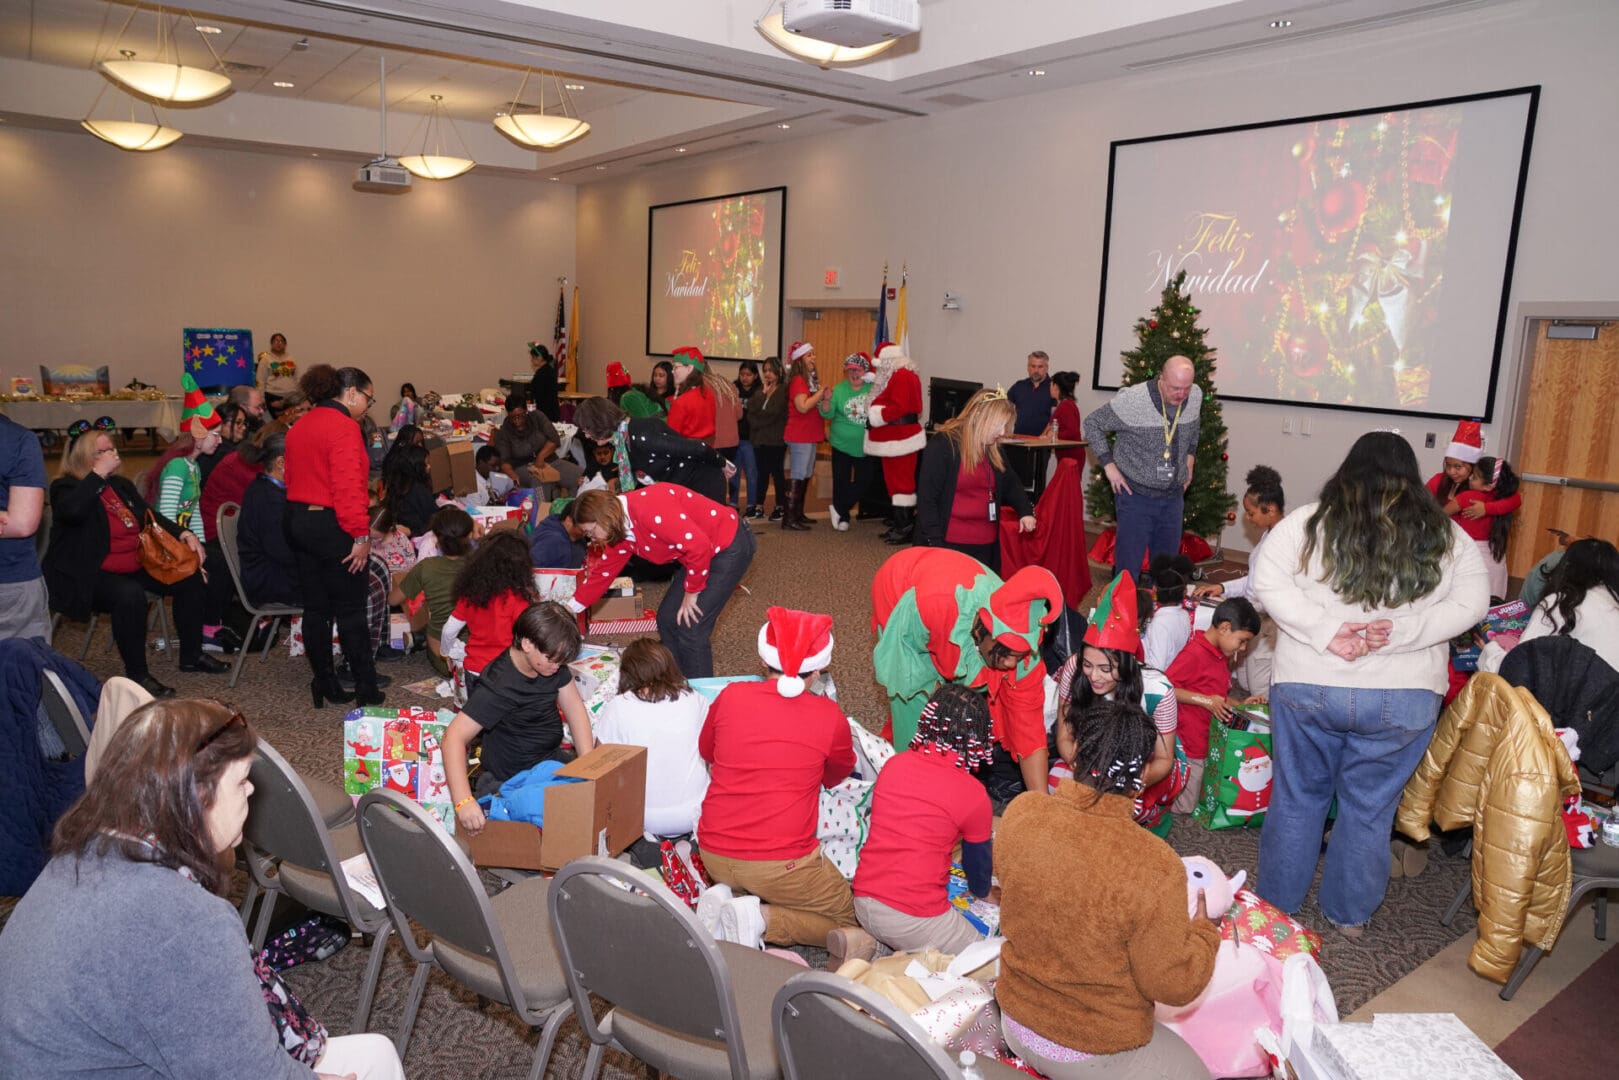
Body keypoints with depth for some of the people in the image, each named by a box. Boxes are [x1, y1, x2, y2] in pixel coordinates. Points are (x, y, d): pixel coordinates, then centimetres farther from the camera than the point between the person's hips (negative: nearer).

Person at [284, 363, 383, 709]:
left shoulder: (300, 425, 14)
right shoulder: (343, 427, -15)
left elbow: (294, 478, 18)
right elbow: (349, 488, -22)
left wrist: (302, 516, 20)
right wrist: (361, 536, -19)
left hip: (298, 521, 9)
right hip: (331, 525, -9)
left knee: (315, 607, 13)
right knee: (351, 611, -1)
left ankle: (325, 684, 21)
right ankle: (366, 690, 6)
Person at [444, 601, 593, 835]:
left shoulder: (551, 660, -5)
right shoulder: (499, 687, -28)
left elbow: (574, 709, -2)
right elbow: (455, 736, -33)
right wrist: (464, 802, -43)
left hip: (551, 759, 8)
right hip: (513, 779, -8)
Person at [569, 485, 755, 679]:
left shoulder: (648, 508, -28)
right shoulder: (620, 531, 2)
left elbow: (699, 546, -30)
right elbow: (602, 573, 14)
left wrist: (691, 592, -17)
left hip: (730, 547, -9)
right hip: (703, 554, 10)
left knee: (690, 628, -11)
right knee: (667, 619, 10)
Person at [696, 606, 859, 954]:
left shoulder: (730, 696, -4)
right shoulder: (828, 717, -10)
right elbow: (838, 774, 11)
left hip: (714, 854, 5)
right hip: (781, 864, -5)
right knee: (848, 922, 17)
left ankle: (725, 896, 5)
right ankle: (762, 919, -6)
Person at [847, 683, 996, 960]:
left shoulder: (894, 764, 4)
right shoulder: (973, 795, -10)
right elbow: (978, 860, 8)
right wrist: (982, 893, 32)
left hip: (863, 902, 6)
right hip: (914, 918, -6)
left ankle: (868, 939, 6)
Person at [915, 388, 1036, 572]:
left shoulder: (993, 450, 12)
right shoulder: (942, 445, -10)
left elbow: (1010, 484, 26)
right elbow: (926, 498, -12)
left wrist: (1025, 511, 7)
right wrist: (935, 543, -17)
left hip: (986, 546, 7)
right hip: (949, 545, -6)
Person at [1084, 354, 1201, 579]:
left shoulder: (1195, 396, -2)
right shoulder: (1132, 400, -18)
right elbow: (1092, 423, -5)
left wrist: (1190, 458, 11)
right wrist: (1109, 465, -9)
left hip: (1173, 497, 5)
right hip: (1136, 495, -5)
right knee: (1128, 567, -4)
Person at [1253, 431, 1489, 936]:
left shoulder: (1307, 522, -5)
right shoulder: (1446, 536, 1)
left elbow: (1268, 583, -12)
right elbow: (1471, 603, -5)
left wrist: (1328, 633, -14)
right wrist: (1397, 634, -13)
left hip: (1307, 688, 0)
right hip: (1404, 699, 1)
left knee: (1297, 797, 16)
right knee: (1370, 808, 16)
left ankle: (1275, 904, 31)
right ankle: (1350, 913, 32)